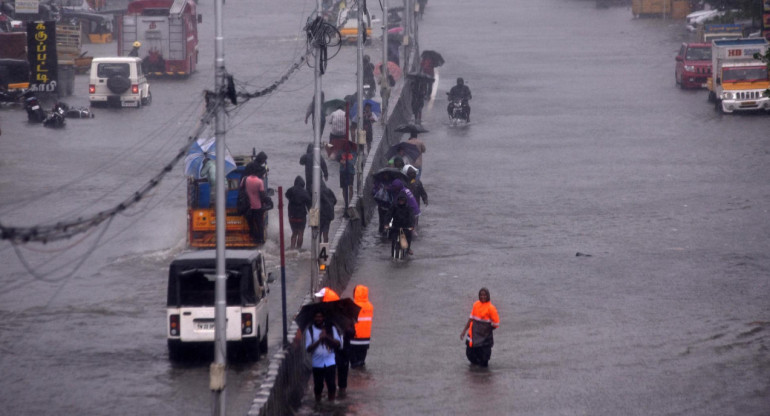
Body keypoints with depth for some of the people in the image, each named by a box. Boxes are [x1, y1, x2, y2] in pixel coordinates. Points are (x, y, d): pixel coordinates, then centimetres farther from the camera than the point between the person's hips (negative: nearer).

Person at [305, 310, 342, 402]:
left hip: (330, 362, 0)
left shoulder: (331, 328, 4)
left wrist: (327, 337, -18)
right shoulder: (310, 330, 1)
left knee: (331, 384, -2)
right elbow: (308, 348, -6)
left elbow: (338, 343, -4)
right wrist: (319, 339, -17)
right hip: (317, 363, 0)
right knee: (318, 385, 3)